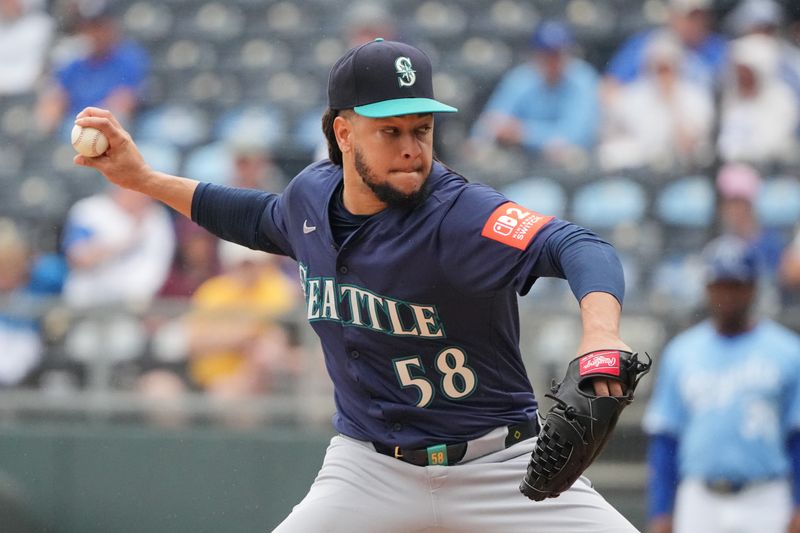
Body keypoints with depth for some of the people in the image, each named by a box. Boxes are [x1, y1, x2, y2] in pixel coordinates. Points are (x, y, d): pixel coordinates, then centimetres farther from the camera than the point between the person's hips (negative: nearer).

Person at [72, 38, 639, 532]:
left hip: (497, 466, -4)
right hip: (370, 470, 4)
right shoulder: (313, 193, -1)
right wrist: (145, 179, 21)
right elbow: (267, 220, 25)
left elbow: (577, 247, -39)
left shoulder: (460, 214, -22)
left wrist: (600, 332, -60)